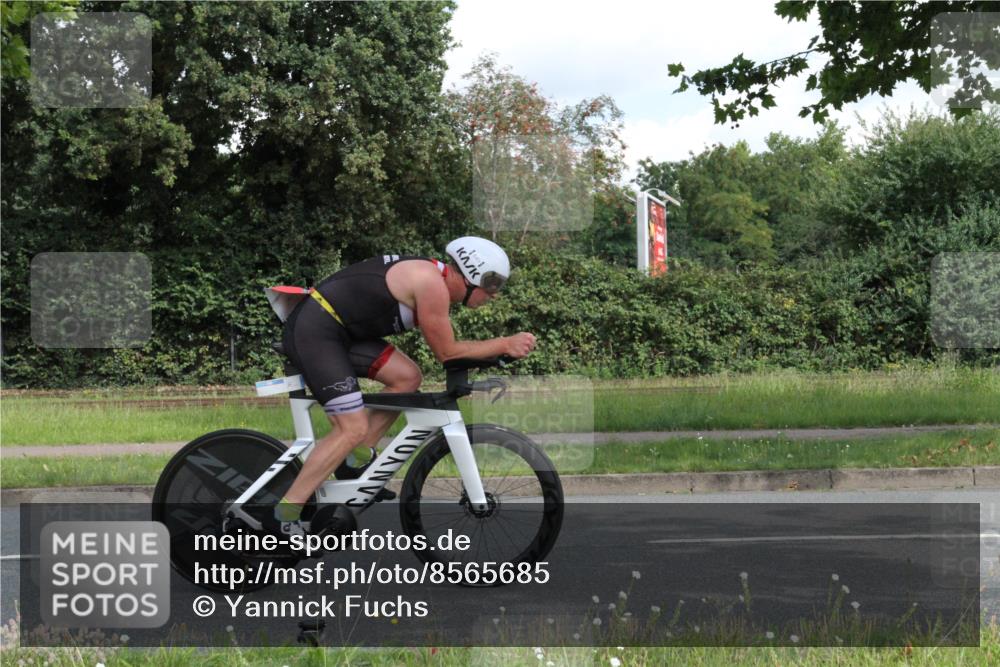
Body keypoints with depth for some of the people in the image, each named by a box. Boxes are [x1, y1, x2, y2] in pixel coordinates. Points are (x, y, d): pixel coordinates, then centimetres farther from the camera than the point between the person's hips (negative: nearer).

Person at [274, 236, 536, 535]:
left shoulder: (432, 276, 12)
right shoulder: (432, 285, -17)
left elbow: (445, 345, 20)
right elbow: (446, 352, -10)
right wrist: (505, 345, -5)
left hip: (337, 330, 10)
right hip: (313, 331, -10)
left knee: (407, 377, 7)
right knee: (354, 428, -12)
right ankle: (287, 512, -7)